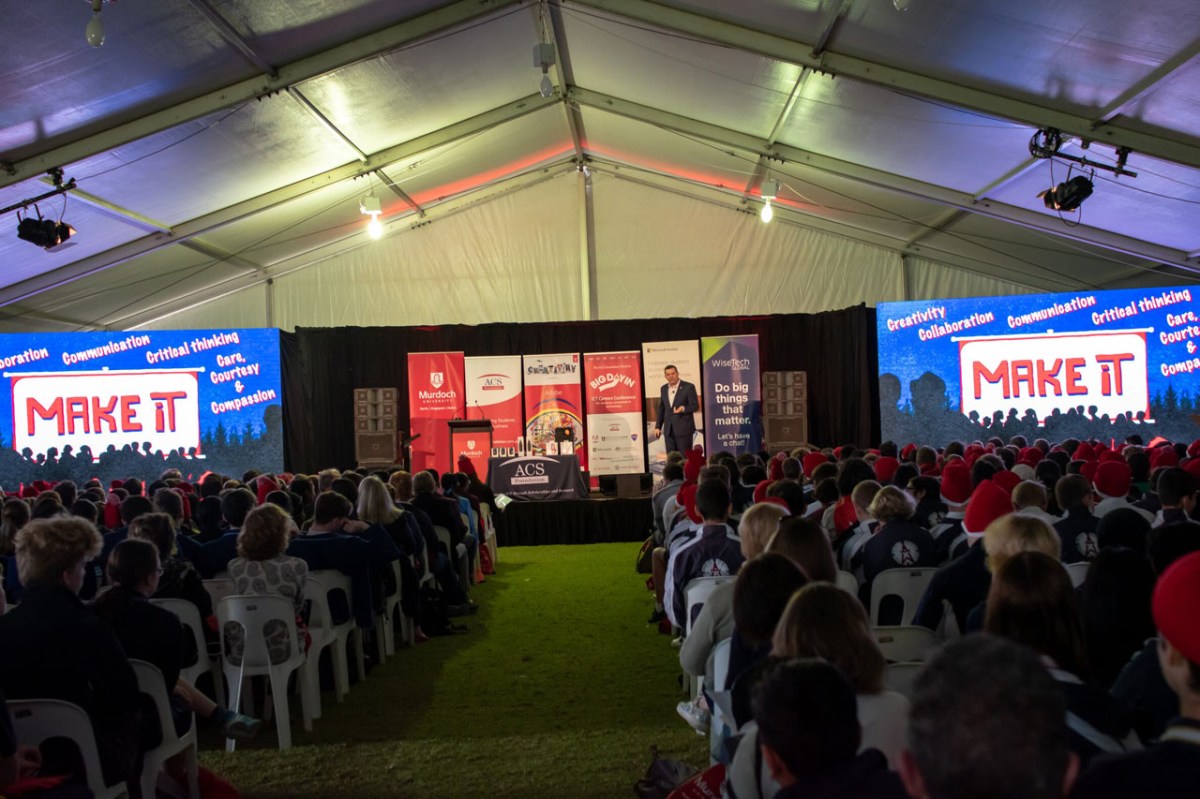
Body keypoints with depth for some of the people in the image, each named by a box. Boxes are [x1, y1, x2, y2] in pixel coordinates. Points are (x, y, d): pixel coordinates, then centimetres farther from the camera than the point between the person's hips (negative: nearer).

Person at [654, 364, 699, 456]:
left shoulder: (688, 387, -5)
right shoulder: (663, 389, 12)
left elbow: (695, 406, -7)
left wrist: (683, 408, -25)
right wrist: (658, 426, 11)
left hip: (684, 428, -5)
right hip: (668, 429, 5)